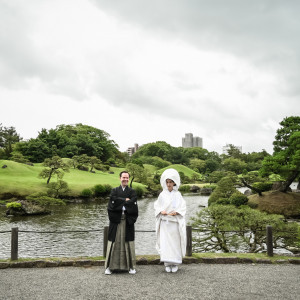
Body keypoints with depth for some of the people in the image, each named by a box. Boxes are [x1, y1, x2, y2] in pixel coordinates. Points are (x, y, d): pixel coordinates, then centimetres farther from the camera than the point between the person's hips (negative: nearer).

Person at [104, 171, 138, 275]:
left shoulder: (132, 192, 9)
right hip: (116, 221, 0)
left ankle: (131, 266, 12)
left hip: (128, 221, 0)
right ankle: (110, 266, 8)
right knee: (114, 242, 0)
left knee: (129, 243, 2)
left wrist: (119, 202, -8)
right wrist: (125, 200, -7)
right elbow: (113, 200, -8)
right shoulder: (114, 190, 11)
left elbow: (132, 204, -8)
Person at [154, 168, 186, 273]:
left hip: (175, 222, -1)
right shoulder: (162, 194, 6)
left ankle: (175, 264, 13)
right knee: (165, 242, -4)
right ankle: (167, 264, 5)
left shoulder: (178, 195, 4)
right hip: (164, 222, 1)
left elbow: (183, 207, 2)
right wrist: (161, 211, -10)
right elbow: (156, 205, 9)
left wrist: (176, 212, -15)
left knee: (175, 242, 2)